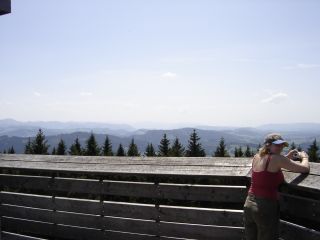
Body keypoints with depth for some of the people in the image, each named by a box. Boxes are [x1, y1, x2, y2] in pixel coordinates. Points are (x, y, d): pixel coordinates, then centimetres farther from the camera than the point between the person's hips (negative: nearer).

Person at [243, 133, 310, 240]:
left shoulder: (256, 157, 6)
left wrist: (287, 158, 25)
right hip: (266, 207, -7)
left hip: (248, 204, 7)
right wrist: (304, 157, 14)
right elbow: (305, 169, -7)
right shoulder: (277, 158, -14)